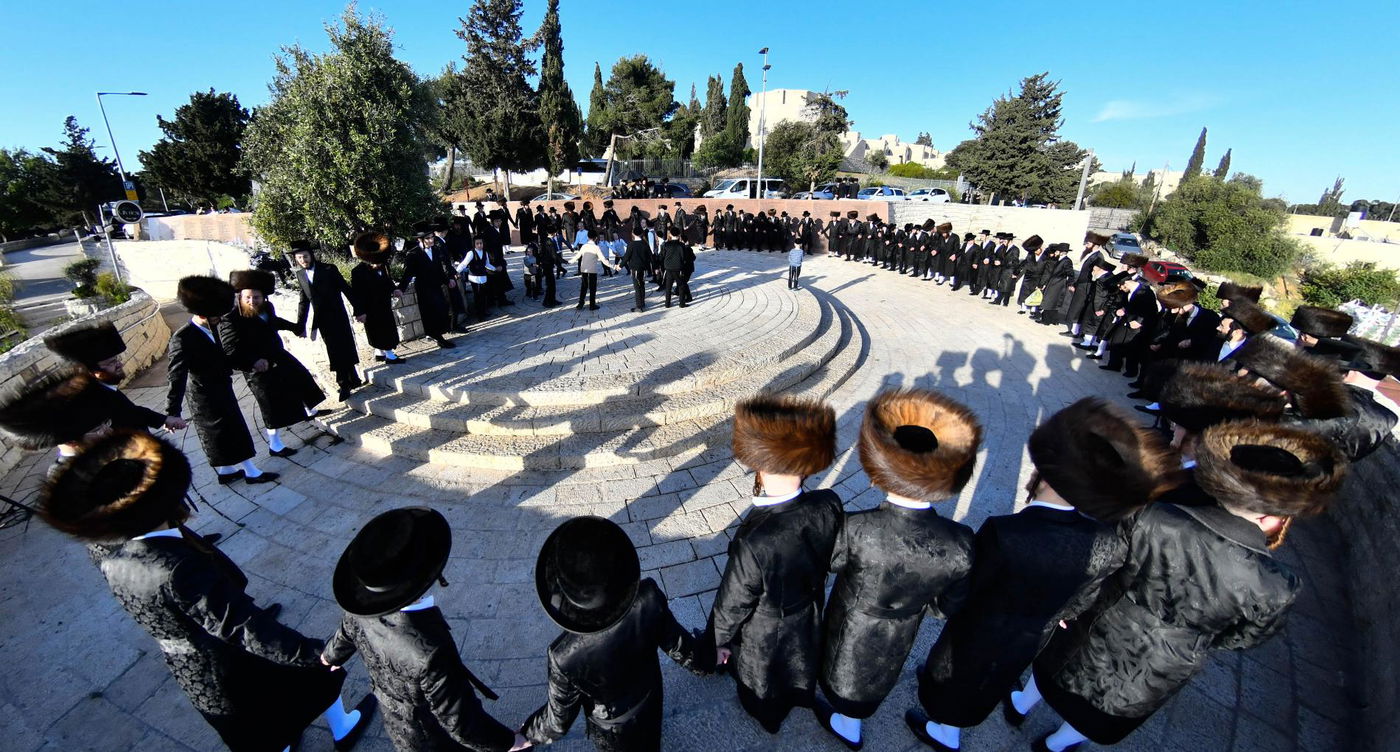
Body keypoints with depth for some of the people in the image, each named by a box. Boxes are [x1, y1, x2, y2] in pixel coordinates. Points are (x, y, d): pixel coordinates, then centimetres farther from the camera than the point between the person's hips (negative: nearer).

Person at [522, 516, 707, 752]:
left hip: (612, 728, -1)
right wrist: (703, 662, 5)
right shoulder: (649, 599, -38)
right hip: (650, 700, 1)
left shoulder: (565, 656, -42)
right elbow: (676, 642, -17)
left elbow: (559, 717, -21)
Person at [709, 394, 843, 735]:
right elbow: (829, 558, -9)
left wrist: (719, 639, -6)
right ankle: (799, 695, 68)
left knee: (762, 675, 31)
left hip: (764, 633, -4)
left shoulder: (753, 540, -45)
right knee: (799, 658, 37)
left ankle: (766, 713, 62)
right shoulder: (829, 505, -30)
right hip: (809, 616, 4)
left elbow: (734, 599, -25)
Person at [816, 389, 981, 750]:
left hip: (853, 631, -3)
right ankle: (855, 717, 66)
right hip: (900, 638, 3)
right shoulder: (960, 542, -30)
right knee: (877, 677, 36)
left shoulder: (855, 529, -40)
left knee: (848, 675, 31)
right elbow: (950, 606, -13)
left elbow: (828, 562, -18)